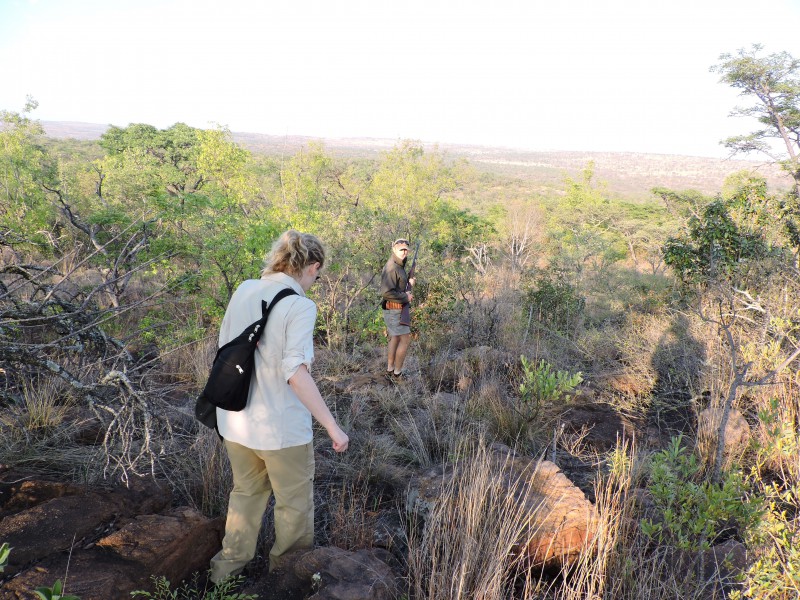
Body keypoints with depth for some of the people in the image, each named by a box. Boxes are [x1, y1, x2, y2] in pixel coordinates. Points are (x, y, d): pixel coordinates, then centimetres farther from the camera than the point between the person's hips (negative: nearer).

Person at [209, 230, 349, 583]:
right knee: (295, 504, 18)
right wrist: (332, 426, -23)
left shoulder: (244, 290, -1)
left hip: (235, 420, 6)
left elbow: (224, 350, 7)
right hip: (281, 427, -6)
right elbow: (295, 372, -27)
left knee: (247, 492, 29)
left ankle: (228, 566, 42)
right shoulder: (300, 306, -19)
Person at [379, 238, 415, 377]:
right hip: (394, 310, -11)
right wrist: (406, 297, -19)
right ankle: (397, 373, 3)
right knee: (405, 340, -6)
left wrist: (408, 282, 5)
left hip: (395, 310, 11)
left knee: (395, 338, 18)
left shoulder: (399, 266, 11)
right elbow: (386, 292, -28)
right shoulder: (391, 268, -21)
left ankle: (390, 370, 27)